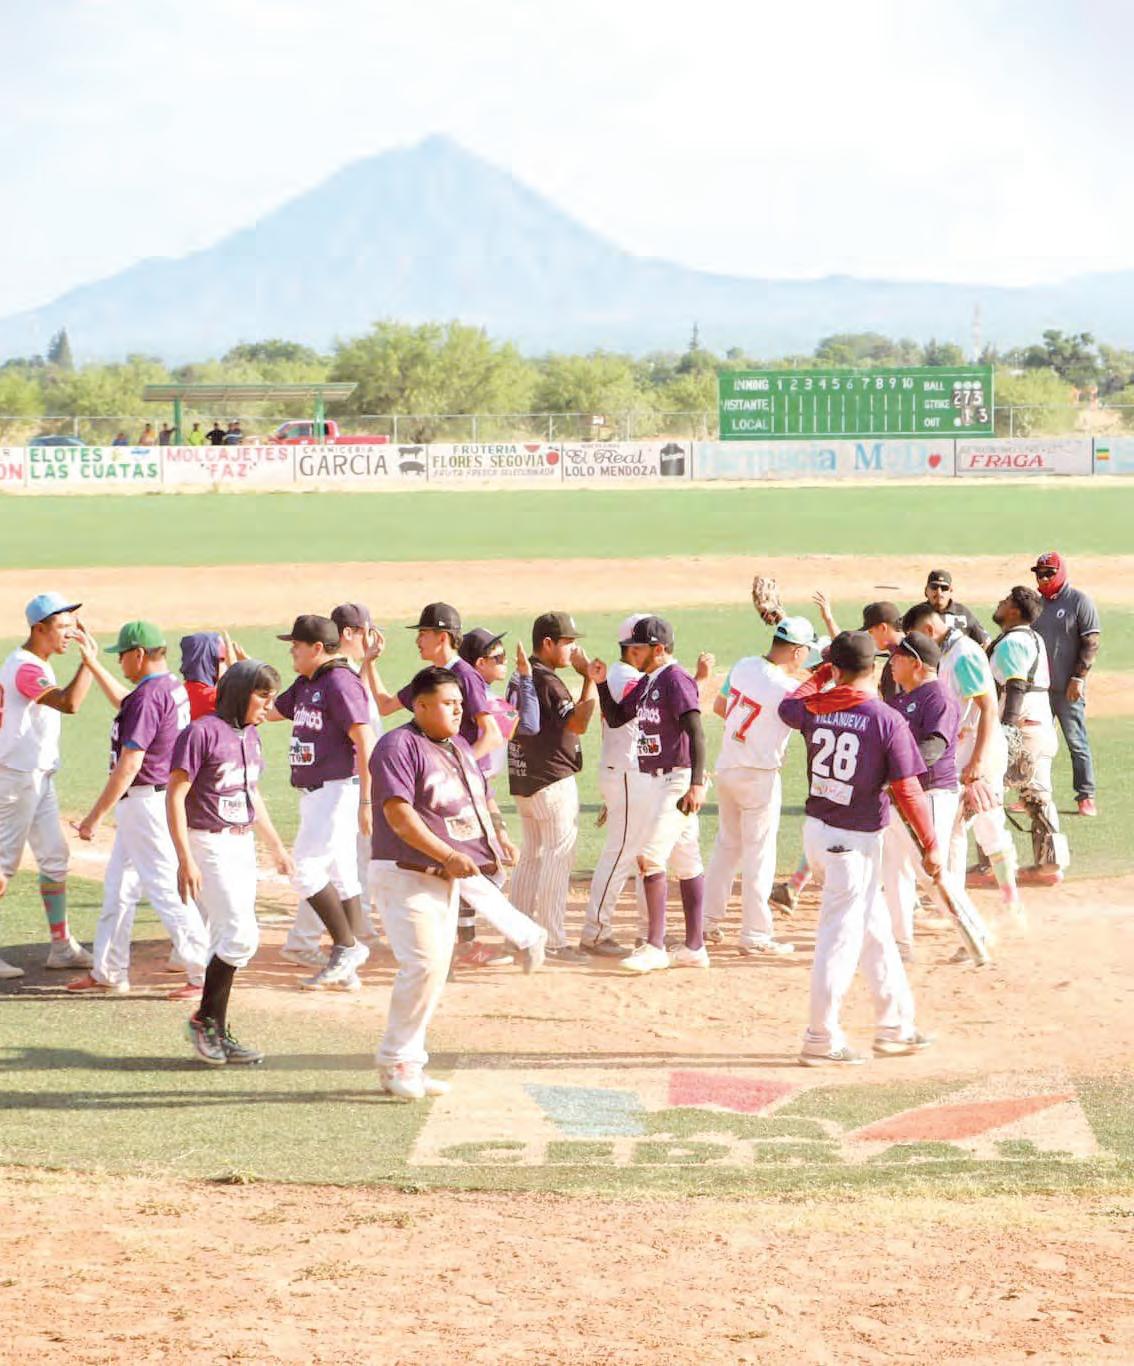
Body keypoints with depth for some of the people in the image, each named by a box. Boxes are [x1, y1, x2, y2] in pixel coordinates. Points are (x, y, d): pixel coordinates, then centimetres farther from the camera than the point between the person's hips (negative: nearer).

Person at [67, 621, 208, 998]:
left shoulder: (148, 696, -21)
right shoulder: (173, 686, 8)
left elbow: (129, 765, -25)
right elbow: (125, 702, 31)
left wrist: (96, 815, -22)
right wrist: (92, 664, 31)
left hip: (146, 803, -10)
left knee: (164, 888, -7)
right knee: (118, 886, 16)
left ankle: (204, 973, -5)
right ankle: (108, 972, 23)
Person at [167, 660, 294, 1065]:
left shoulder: (250, 735, 12)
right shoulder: (202, 732, -14)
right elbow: (175, 796, -16)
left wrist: (276, 846, 27)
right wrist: (185, 860, -22)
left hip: (243, 845, 8)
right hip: (208, 844, -8)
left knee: (229, 940, 9)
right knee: (241, 935, -14)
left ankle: (217, 1033, 15)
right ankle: (204, 1020, -1)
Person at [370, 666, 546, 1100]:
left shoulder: (460, 747, 16)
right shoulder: (398, 746, -13)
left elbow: (478, 802, 25)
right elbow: (398, 814, -21)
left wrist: (493, 844, 10)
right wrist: (447, 856, -25)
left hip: (447, 875, 9)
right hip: (407, 873, -9)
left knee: (436, 967, 10)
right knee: (424, 964, -15)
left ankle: (409, 1063, 19)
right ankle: (395, 1061, -3)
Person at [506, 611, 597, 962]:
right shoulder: (547, 680, -18)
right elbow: (578, 722, -22)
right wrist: (590, 678, -16)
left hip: (522, 780, 10)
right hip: (553, 779, -10)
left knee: (531, 855, 16)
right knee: (558, 857, -5)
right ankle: (553, 941, -5)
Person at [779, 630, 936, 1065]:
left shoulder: (813, 708, -2)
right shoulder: (887, 720, -15)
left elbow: (787, 706, 24)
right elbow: (906, 790, -14)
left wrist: (821, 674, 32)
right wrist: (930, 845, -7)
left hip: (817, 830, 6)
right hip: (856, 842, -6)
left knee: (874, 930, 18)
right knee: (841, 936, 0)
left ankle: (894, 1025, 27)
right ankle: (822, 1040, 5)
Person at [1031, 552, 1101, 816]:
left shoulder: (1079, 601, -6)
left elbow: (1091, 643, -9)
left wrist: (1079, 678, -15)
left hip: (1067, 688, -6)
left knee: (1077, 743, -2)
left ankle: (1086, 796, 3)